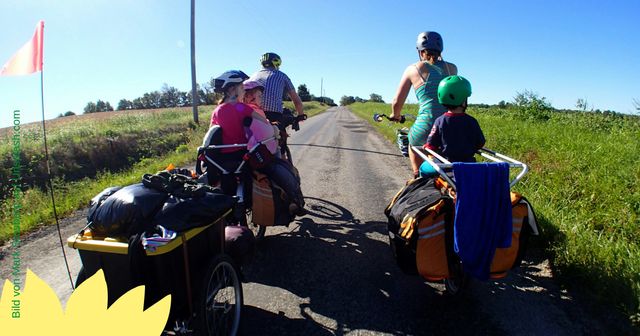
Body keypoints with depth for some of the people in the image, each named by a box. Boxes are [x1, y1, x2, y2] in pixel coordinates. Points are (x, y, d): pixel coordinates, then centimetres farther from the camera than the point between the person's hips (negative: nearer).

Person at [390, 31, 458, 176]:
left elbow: (396, 103, 4)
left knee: (413, 144, 30)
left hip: (427, 127, -3)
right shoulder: (452, 68, 12)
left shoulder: (413, 69, 4)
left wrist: (396, 115, 24)